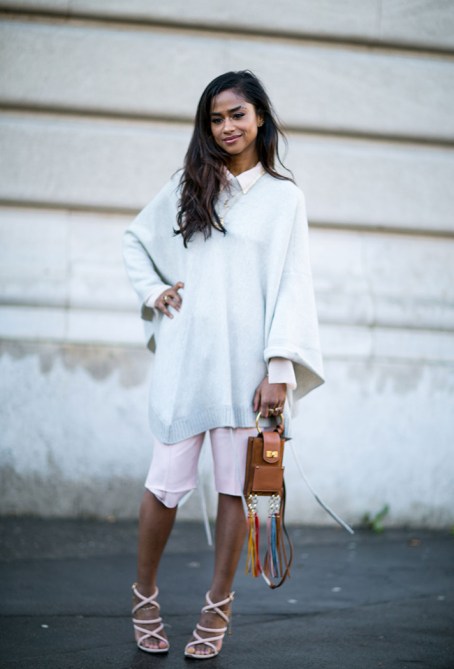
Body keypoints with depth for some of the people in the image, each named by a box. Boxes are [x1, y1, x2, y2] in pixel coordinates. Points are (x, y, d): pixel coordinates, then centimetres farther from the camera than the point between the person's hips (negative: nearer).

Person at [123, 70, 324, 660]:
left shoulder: (284, 197, 6)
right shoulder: (188, 185, 12)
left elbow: (292, 285, 0)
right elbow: (135, 239, 24)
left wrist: (280, 369, -9)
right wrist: (153, 290, 6)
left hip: (246, 362, -1)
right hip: (184, 355, 1)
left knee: (236, 484, 3)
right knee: (168, 481, -1)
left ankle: (218, 608, 15)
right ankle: (145, 597, 18)